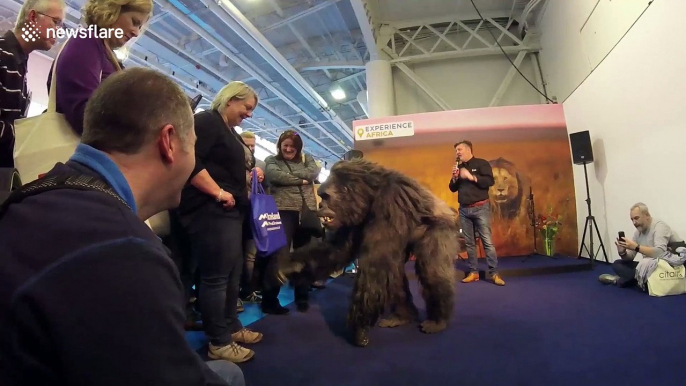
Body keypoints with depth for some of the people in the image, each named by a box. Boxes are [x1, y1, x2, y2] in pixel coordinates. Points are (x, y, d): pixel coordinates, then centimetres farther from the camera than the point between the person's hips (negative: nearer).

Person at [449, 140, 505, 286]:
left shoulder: (481, 163, -1)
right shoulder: (459, 167, 15)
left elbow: (490, 181, -14)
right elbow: (453, 188, 15)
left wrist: (471, 177, -19)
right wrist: (454, 178, -3)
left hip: (480, 208, -5)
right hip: (464, 210, 5)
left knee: (487, 241, -6)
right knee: (469, 243, 6)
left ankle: (494, 273, -1)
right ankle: (473, 272, 11)